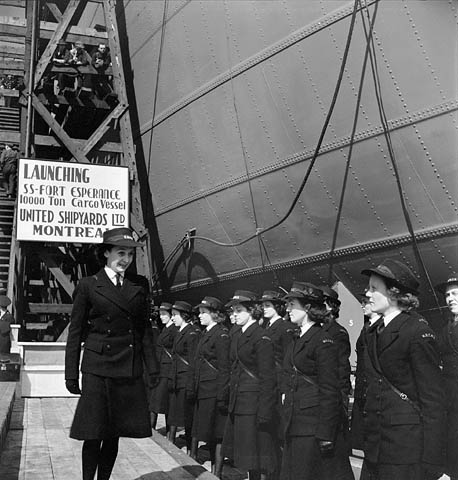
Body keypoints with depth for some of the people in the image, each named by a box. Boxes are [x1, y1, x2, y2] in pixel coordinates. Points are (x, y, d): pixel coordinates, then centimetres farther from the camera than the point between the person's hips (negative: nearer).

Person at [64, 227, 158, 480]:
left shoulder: (139, 285, 11)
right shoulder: (88, 285, 1)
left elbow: (145, 328, 11)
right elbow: (75, 332, 2)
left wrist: (152, 368, 4)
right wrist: (71, 374, -2)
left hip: (130, 371, 3)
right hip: (98, 369, -3)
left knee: (113, 435, 9)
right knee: (93, 435, -1)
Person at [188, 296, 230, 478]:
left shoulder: (221, 335, -12)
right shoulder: (205, 334, 15)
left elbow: (224, 368, -16)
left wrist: (222, 397, -19)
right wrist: (192, 388, 13)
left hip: (214, 392, -8)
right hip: (202, 391, 8)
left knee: (216, 434, -1)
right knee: (204, 431, 12)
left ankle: (217, 473, 5)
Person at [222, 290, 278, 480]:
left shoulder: (261, 338, -13)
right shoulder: (236, 336, 12)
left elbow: (267, 378, -16)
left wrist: (264, 413, -19)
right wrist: (230, 399, 13)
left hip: (254, 403, -8)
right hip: (237, 403, 8)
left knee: (257, 455, -1)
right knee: (246, 454, 13)